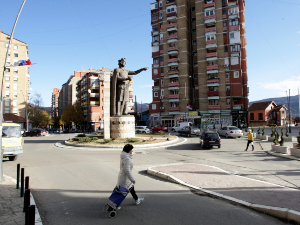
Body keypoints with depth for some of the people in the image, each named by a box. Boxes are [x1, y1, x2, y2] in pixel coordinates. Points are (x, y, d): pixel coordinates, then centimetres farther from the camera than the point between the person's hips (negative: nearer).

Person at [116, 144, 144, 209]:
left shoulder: (123, 156, 2)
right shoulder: (127, 158, -28)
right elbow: (127, 170, -30)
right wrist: (132, 179, -24)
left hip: (122, 175, 11)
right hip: (125, 178, -10)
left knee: (131, 188, 24)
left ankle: (137, 200, 41)